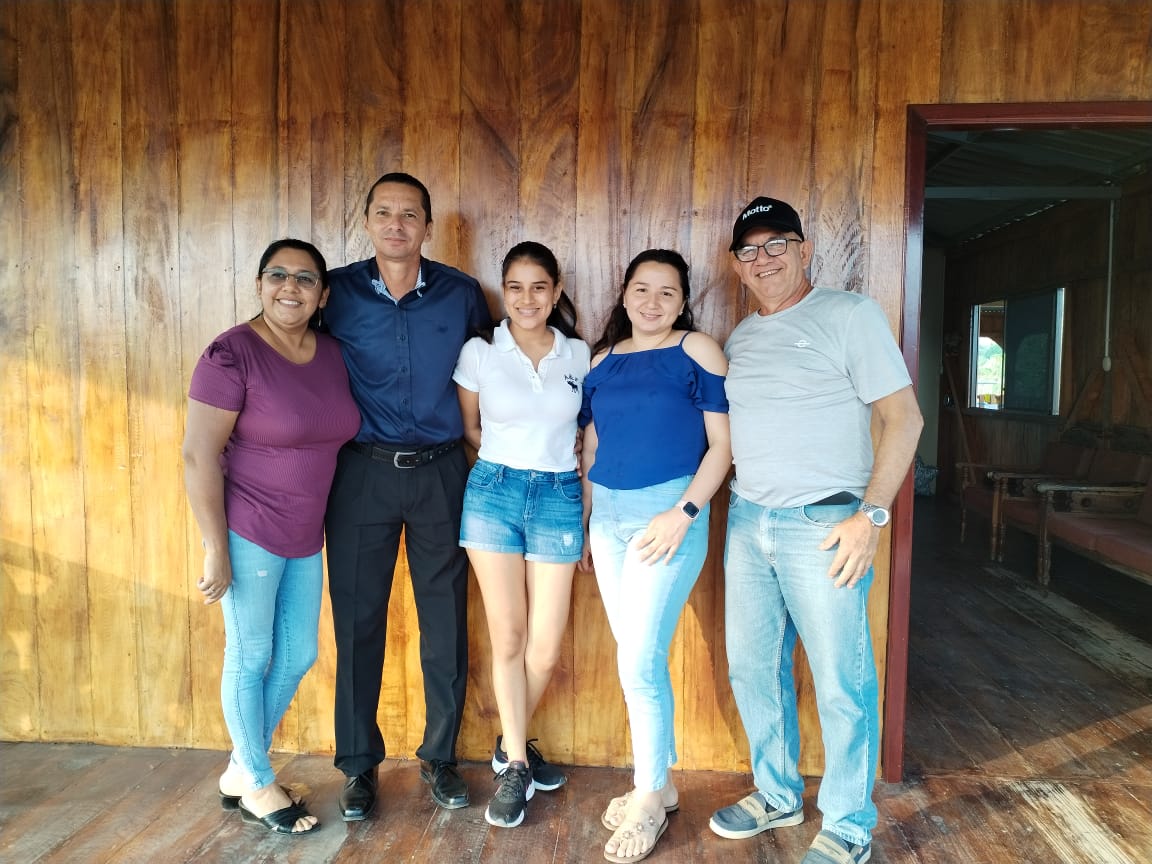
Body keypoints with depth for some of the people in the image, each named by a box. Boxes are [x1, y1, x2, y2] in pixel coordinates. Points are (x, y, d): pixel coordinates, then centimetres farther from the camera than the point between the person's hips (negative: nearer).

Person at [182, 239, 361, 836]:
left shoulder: (332, 355, 3)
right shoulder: (231, 353, -16)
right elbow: (198, 455, -16)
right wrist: (216, 551, -17)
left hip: (305, 536, 7)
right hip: (249, 531, -7)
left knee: (298, 656, 15)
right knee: (250, 658, 9)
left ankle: (239, 770, 37)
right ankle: (257, 787, 30)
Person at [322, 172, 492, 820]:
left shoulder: (462, 293, 1)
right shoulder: (339, 292, -1)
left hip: (440, 471, 1)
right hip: (363, 470, 0)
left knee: (445, 620, 7)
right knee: (358, 619, 7)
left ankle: (440, 755, 27)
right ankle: (359, 762, 25)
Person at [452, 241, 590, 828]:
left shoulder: (579, 355, 4)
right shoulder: (479, 352, -1)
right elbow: (469, 427, 12)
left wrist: (590, 516, 8)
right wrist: (507, 461, 7)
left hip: (559, 497, 1)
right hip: (494, 492, -1)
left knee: (546, 647, 1)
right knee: (508, 637, 3)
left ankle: (510, 746, 28)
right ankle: (516, 764, 21)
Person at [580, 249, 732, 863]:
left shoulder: (698, 351, -3)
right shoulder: (603, 360, 12)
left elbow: (722, 443, -7)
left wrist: (684, 513, -16)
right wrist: (584, 523, 13)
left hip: (667, 511, -5)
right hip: (608, 514, 5)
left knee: (639, 661, -5)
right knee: (637, 658, 11)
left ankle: (650, 797, 16)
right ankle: (659, 783, 28)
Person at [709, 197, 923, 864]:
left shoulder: (850, 314, -4)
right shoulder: (739, 340, 14)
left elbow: (904, 417, -8)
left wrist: (871, 515, -16)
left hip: (823, 525, -6)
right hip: (747, 521, 6)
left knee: (841, 684, 2)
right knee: (753, 669, 14)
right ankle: (778, 796, 34)